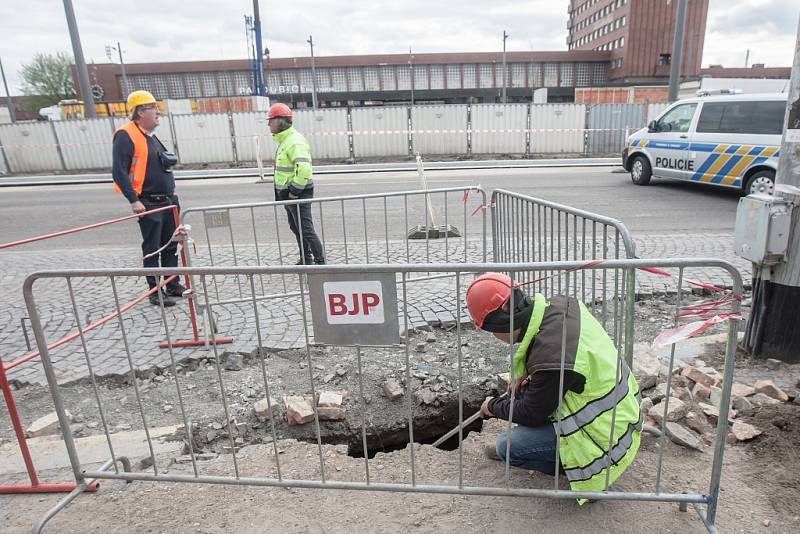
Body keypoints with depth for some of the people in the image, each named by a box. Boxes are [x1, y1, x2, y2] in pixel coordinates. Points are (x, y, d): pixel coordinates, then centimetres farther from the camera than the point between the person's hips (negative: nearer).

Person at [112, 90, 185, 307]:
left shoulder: (151, 136, 15)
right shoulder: (126, 135, -12)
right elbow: (119, 172, -18)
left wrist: (171, 192, 20)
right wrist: (134, 200, -22)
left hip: (167, 201, 8)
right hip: (148, 204, -8)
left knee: (171, 245, 13)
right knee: (152, 249, 1)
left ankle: (173, 285, 24)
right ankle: (155, 292, 11)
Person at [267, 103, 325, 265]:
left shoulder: (295, 141, -20)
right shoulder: (285, 140, 14)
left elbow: (304, 169, -31)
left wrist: (295, 191, -24)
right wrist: (282, 192, 19)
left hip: (298, 193, -11)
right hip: (288, 192, 11)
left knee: (305, 229, -5)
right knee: (296, 227, 19)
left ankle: (320, 262, 4)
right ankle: (306, 258, 31)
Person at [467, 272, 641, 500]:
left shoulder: (550, 362, -34)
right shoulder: (560, 304, -10)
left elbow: (531, 415, -16)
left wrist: (493, 406, 2)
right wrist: (526, 372, 2)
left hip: (606, 436, -9)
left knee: (506, 447, -11)